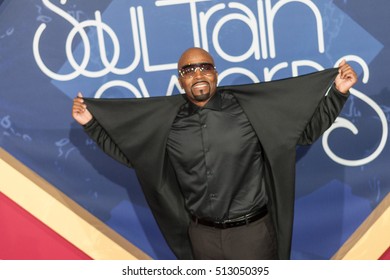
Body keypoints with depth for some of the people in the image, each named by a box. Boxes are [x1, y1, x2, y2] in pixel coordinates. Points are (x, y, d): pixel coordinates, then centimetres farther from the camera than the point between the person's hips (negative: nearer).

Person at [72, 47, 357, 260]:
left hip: (252, 230, -2)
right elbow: (128, 150, 9)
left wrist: (338, 93, -12)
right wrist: (91, 123, 5)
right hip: (202, 234, 3)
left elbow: (305, 129, -3)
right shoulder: (166, 121, -3)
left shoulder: (251, 108, -10)